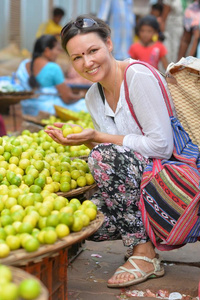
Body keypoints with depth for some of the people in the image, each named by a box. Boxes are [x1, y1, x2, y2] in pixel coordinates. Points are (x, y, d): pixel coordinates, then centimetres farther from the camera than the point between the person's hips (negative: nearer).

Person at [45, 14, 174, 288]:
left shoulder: (139, 76, -18)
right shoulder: (93, 96, 6)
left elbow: (161, 147, -22)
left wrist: (98, 137, -18)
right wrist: (82, 139, -10)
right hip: (137, 183, 7)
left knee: (104, 156, -31)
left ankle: (145, 254, -18)